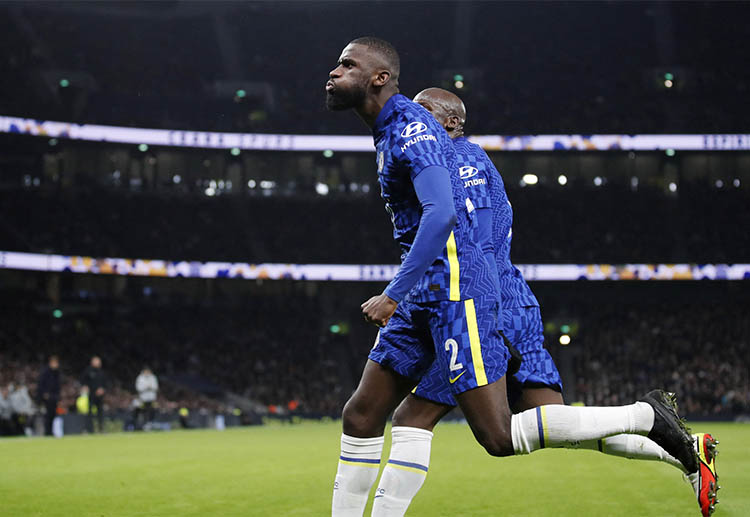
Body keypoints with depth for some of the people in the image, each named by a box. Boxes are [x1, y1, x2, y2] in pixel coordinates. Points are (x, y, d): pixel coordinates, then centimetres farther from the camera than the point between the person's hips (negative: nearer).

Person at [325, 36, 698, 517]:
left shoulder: (411, 128, -13)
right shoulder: (391, 132, 18)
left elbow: (441, 213, -26)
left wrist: (393, 295, -27)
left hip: (455, 288, -10)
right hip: (426, 294, 10)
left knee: (499, 435, -11)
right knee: (361, 416, 7)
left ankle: (645, 416, -2)